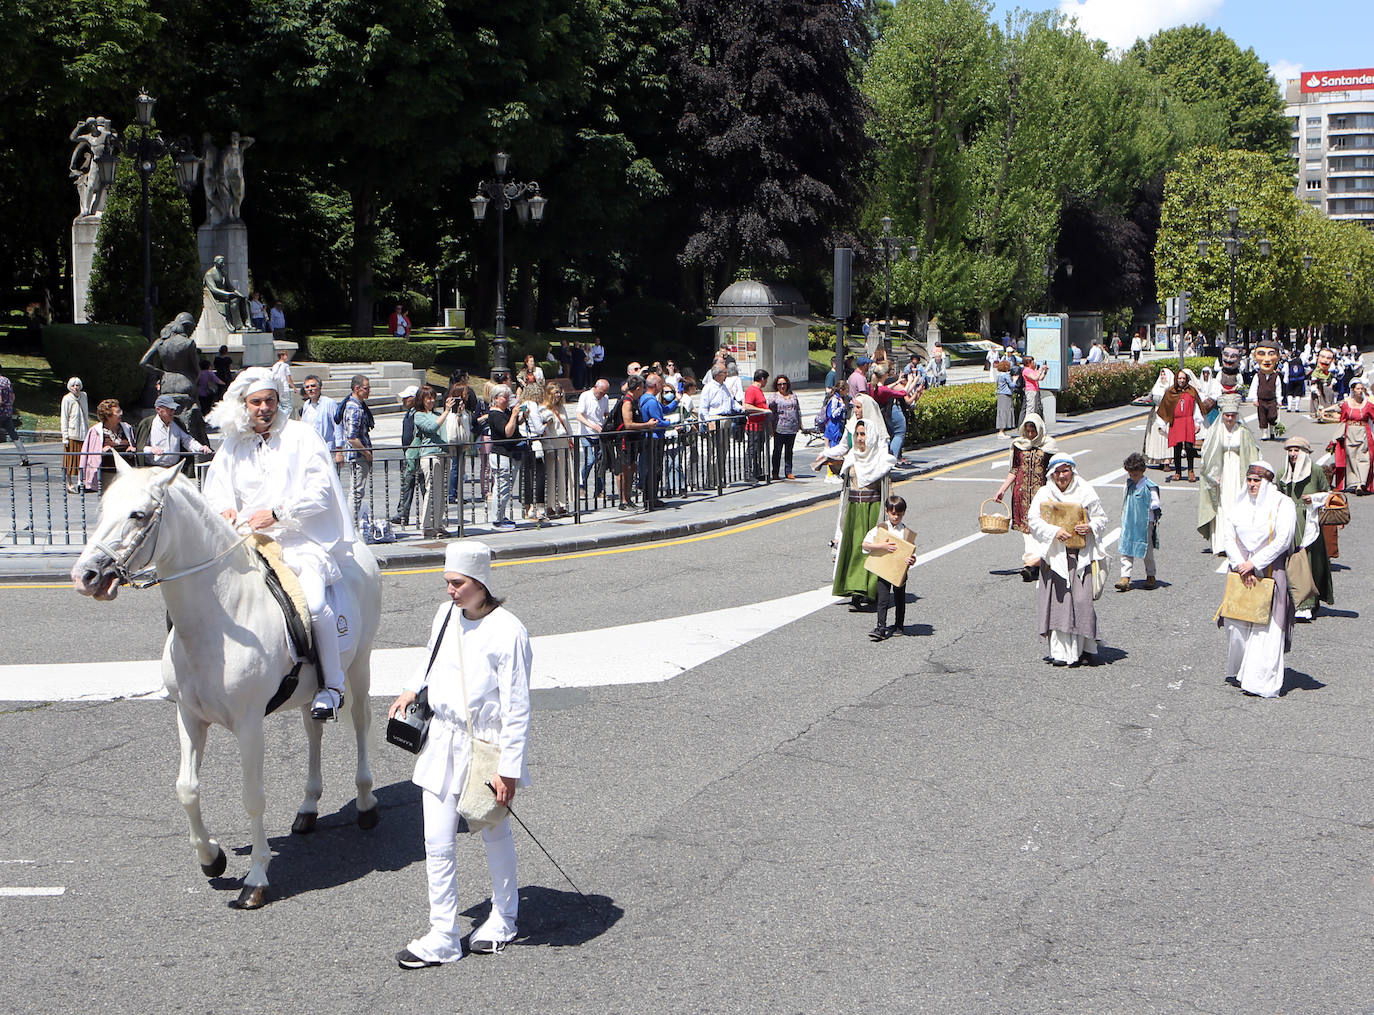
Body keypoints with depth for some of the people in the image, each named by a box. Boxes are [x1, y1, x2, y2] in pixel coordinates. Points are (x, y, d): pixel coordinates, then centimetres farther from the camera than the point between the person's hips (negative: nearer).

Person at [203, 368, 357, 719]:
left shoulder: (301, 435, 3)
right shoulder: (232, 446, 15)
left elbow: (320, 490, -5)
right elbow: (215, 489, 19)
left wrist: (276, 513, -14)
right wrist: (226, 508, -5)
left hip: (302, 539, -5)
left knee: (314, 601, -30)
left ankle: (333, 685, -15)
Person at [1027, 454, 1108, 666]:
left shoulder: (1086, 492, 6)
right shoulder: (1044, 494, 5)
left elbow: (1101, 518, 10)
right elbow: (1035, 521, -1)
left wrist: (1090, 527, -11)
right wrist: (1055, 531, -17)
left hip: (1081, 555, 0)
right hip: (1055, 556, 0)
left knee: (1082, 599, -6)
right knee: (1058, 601, -4)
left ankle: (1086, 648, 7)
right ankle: (1060, 650, 1)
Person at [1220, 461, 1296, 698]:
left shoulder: (1283, 505, -4)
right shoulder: (1240, 503, 10)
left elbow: (1282, 541, -12)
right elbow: (1229, 538, 5)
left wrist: (1253, 564, -16)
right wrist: (1241, 565, -9)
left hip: (1270, 572, -5)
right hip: (1241, 571, 5)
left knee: (1266, 626, -8)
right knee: (1237, 624, 4)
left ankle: (1261, 681, -7)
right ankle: (1238, 671, 21)